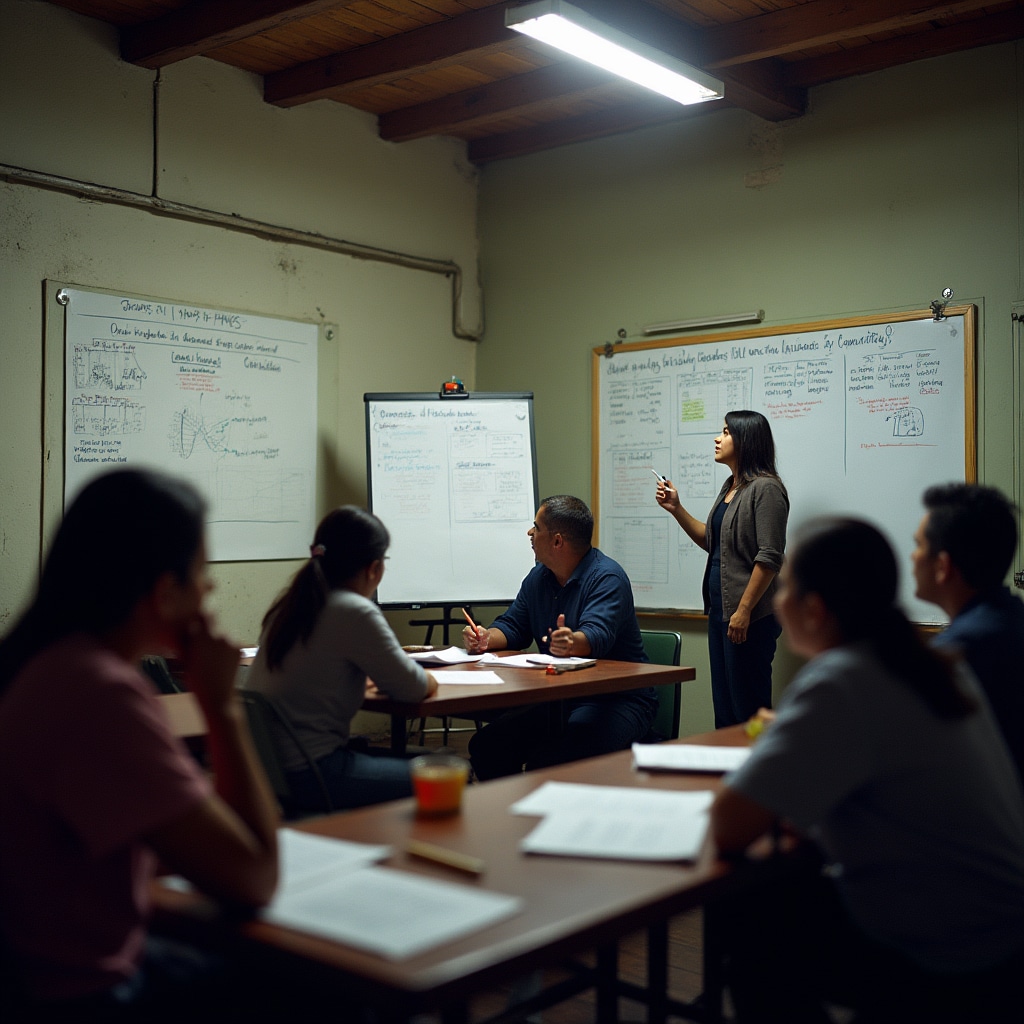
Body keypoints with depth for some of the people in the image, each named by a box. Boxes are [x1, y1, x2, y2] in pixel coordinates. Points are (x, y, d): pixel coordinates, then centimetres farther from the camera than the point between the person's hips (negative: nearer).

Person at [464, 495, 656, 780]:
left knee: (545, 760, -33)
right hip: (557, 700, 8)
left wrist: (571, 643, -51)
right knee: (484, 746, -11)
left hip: (619, 699, -8)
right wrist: (486, 638, -11)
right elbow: (512, 626, 12)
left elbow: (597, 636, -28)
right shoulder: (538, 577, 11)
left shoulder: (607, 577, -14)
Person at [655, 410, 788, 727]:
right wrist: (676, 509, 14)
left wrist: (744, 610, -21)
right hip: (720, 609, 10)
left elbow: (770, 557, -19)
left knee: (747, 707, -3)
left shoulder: (765, 488, -13)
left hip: (750, 616, -10)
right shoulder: (730, 487, 16)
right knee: (723, 705, 14)